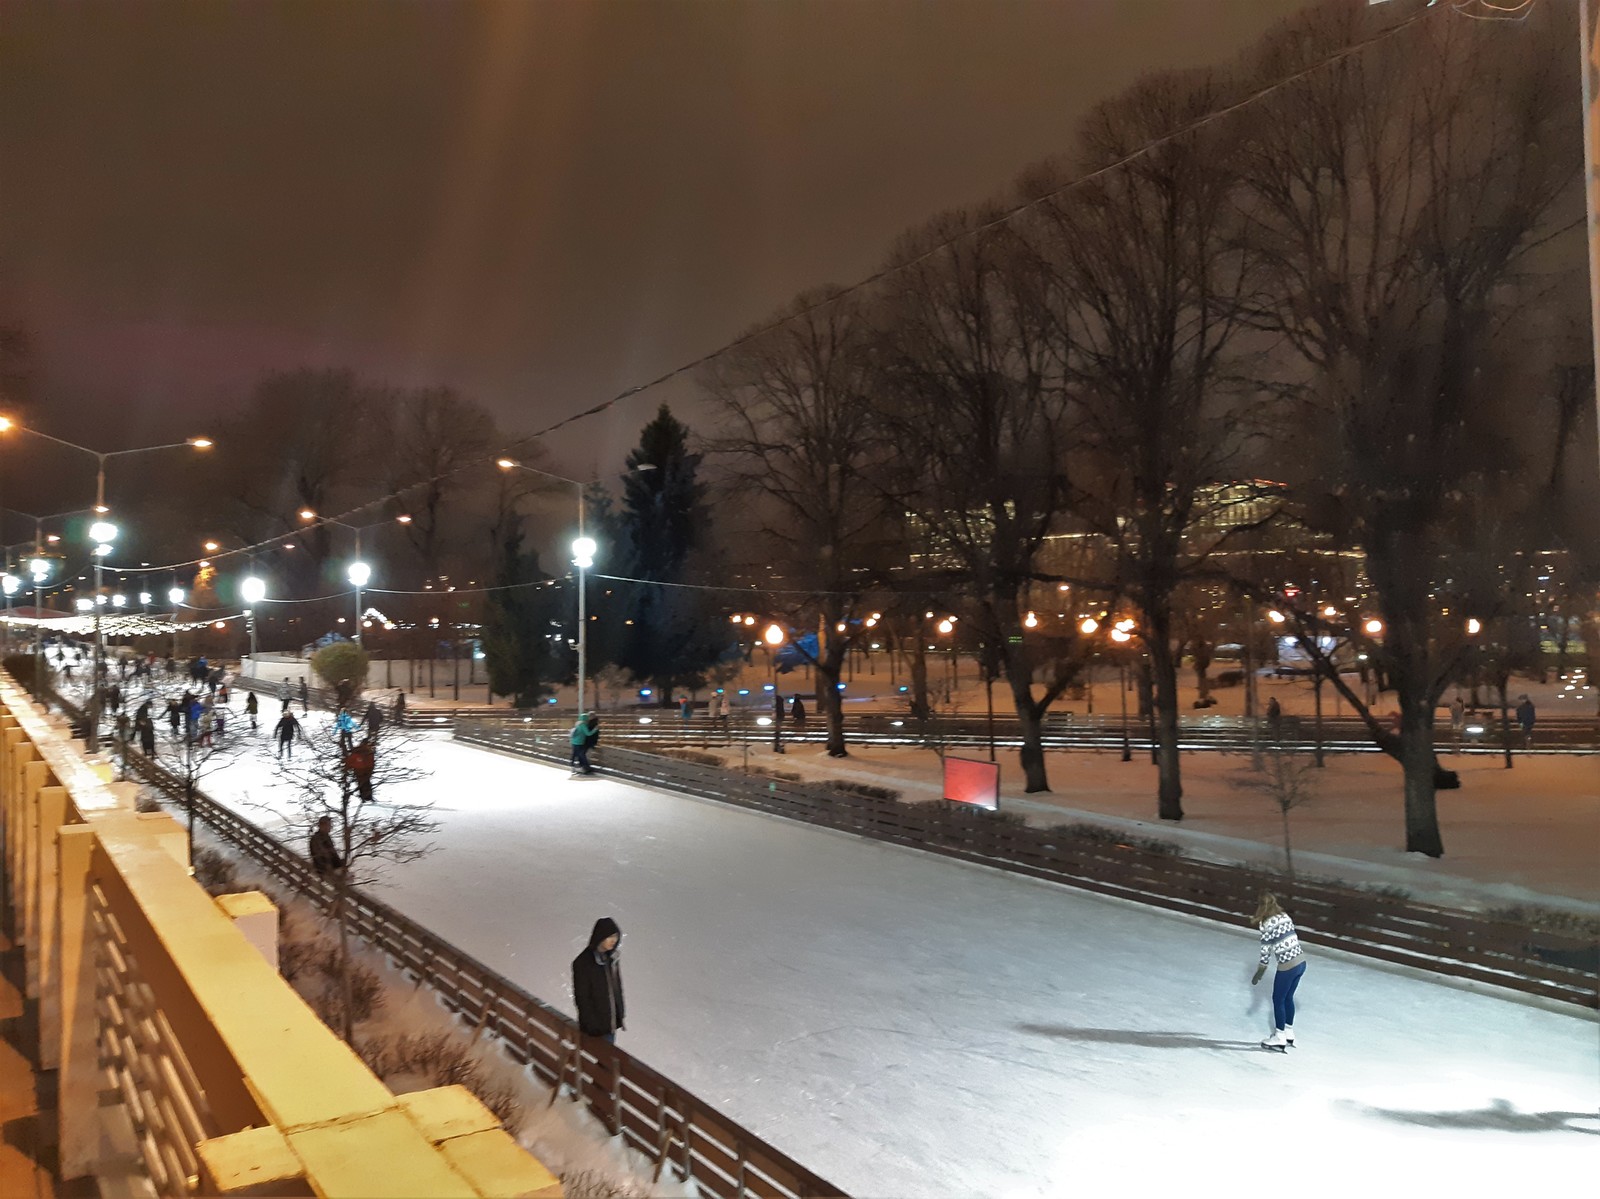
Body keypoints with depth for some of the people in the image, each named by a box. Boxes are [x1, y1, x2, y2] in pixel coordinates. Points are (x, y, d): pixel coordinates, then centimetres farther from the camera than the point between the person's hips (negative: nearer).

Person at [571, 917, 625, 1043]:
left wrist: (620, 1016, 11)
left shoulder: (611, 958, 3)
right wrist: (593, 1027, -15)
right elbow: (582, 999, -15)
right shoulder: (583, 963, -17)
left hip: (611, 1022, 6)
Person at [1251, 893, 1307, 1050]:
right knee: (1288, 998, 23)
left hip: (1287, 966, -7)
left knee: (1278, 1000, 10)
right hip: (1301, 961, 7)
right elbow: (1292, 937, 7)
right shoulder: (1284, 916, 5)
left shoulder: (1267, 924, -15)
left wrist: (1258, 974, -1)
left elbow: (1265, 950, -11)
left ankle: (1279, 1039, 19)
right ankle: (1288, 1034, 36)